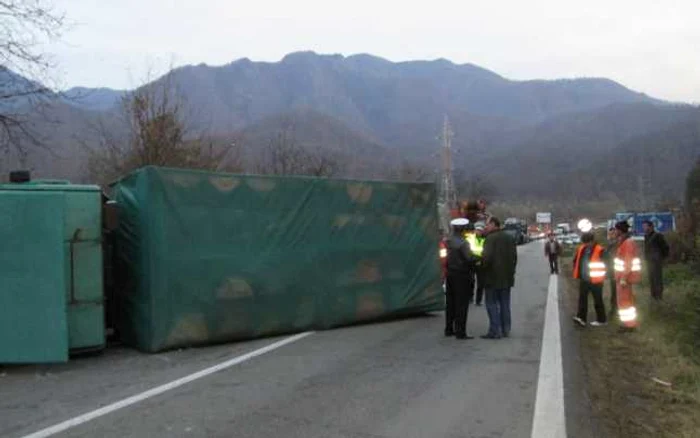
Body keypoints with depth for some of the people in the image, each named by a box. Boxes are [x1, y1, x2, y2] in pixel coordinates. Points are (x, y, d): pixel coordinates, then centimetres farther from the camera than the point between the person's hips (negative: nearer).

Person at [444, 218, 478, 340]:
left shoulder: (448, 242, 7)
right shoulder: (462, 243, -17)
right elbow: (470, 258, -22)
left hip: (450, 274, 8)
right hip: (461, 276, -8)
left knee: (450, 303, 15)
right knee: (461, 305, -2)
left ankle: (449, 329, 23)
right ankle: (460, 332, -1)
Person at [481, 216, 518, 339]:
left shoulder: (490, 238, -15)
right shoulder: (509, 238, 11)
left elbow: (487, 257, -24)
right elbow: (514, 256, 15)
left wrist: (482, 265, -5)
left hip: (493, 278, -8)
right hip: (507, 277, 8)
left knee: (492, 304, -2)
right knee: (505, 304, 14)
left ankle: (495, 331, -5)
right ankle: (506, 330, 18)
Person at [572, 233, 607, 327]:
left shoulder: (599, 250, -15)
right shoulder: (581, 249, 6)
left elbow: (604, 264, -10)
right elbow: (576, 261, 18)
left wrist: (600, 275, -5)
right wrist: (578, 273, 13)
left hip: (595, 280, -6)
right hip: (584, 279, 6)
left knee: (597, 300, 5)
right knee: (582, 298, 1)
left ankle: (601, 320, 18)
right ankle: (581, 318, 1)